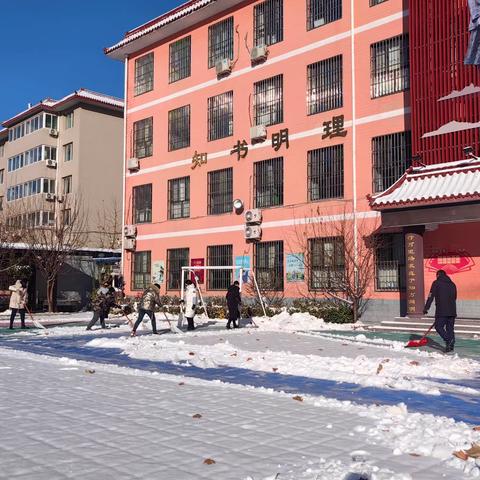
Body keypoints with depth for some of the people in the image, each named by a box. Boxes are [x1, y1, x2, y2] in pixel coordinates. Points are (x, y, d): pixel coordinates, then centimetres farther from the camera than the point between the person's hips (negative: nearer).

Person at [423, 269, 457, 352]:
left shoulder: (436, 283, 0)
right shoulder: (452, 284, 17)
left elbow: (431, 297, -5)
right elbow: (454, 298, 22)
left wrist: (426, 309, -4)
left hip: (441, 311, -6)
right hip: (452, 311, 6)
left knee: (438, 327, 0)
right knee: (450, 328, 11)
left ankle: (448, 340, -18)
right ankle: (451, 346, 9)